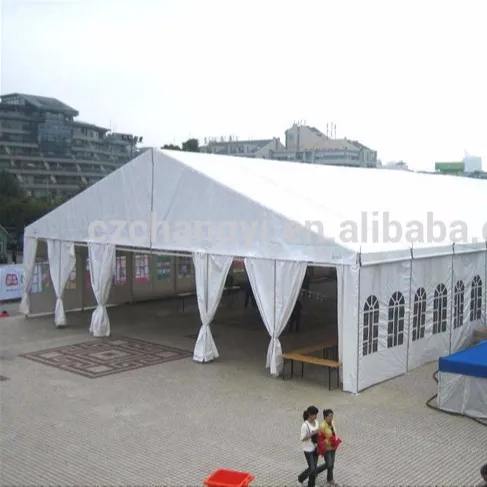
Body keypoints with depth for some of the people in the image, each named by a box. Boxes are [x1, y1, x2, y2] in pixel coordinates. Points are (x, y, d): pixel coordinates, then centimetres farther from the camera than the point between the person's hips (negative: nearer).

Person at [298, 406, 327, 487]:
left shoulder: (316, 422, -1)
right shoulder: (305, 425, -23)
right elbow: (302, 439, -20)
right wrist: (313, 433, -28)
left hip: (315, 448, 6)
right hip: (308, 449, -6)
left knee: (314, 467, 13)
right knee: (312, 468, -2)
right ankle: (300, 478, 25)